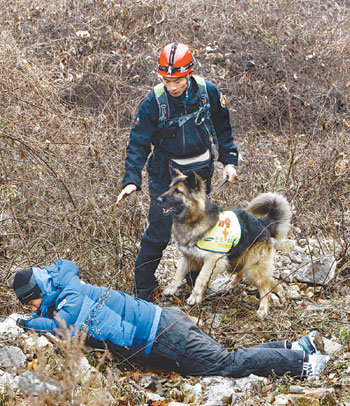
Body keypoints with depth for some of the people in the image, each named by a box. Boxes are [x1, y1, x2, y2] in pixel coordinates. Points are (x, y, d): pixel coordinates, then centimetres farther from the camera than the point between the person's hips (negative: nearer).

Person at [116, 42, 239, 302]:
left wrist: (229, 161, 2)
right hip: (166, 174, -3)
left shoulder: (208, 92, -11)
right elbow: (139, 142, -16)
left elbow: (223, 128, 6)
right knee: (159, 233, -8)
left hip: (201, 171, 4)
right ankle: (143, 290, 5)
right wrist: (132, 180, -28)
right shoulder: (154, 102, -19)